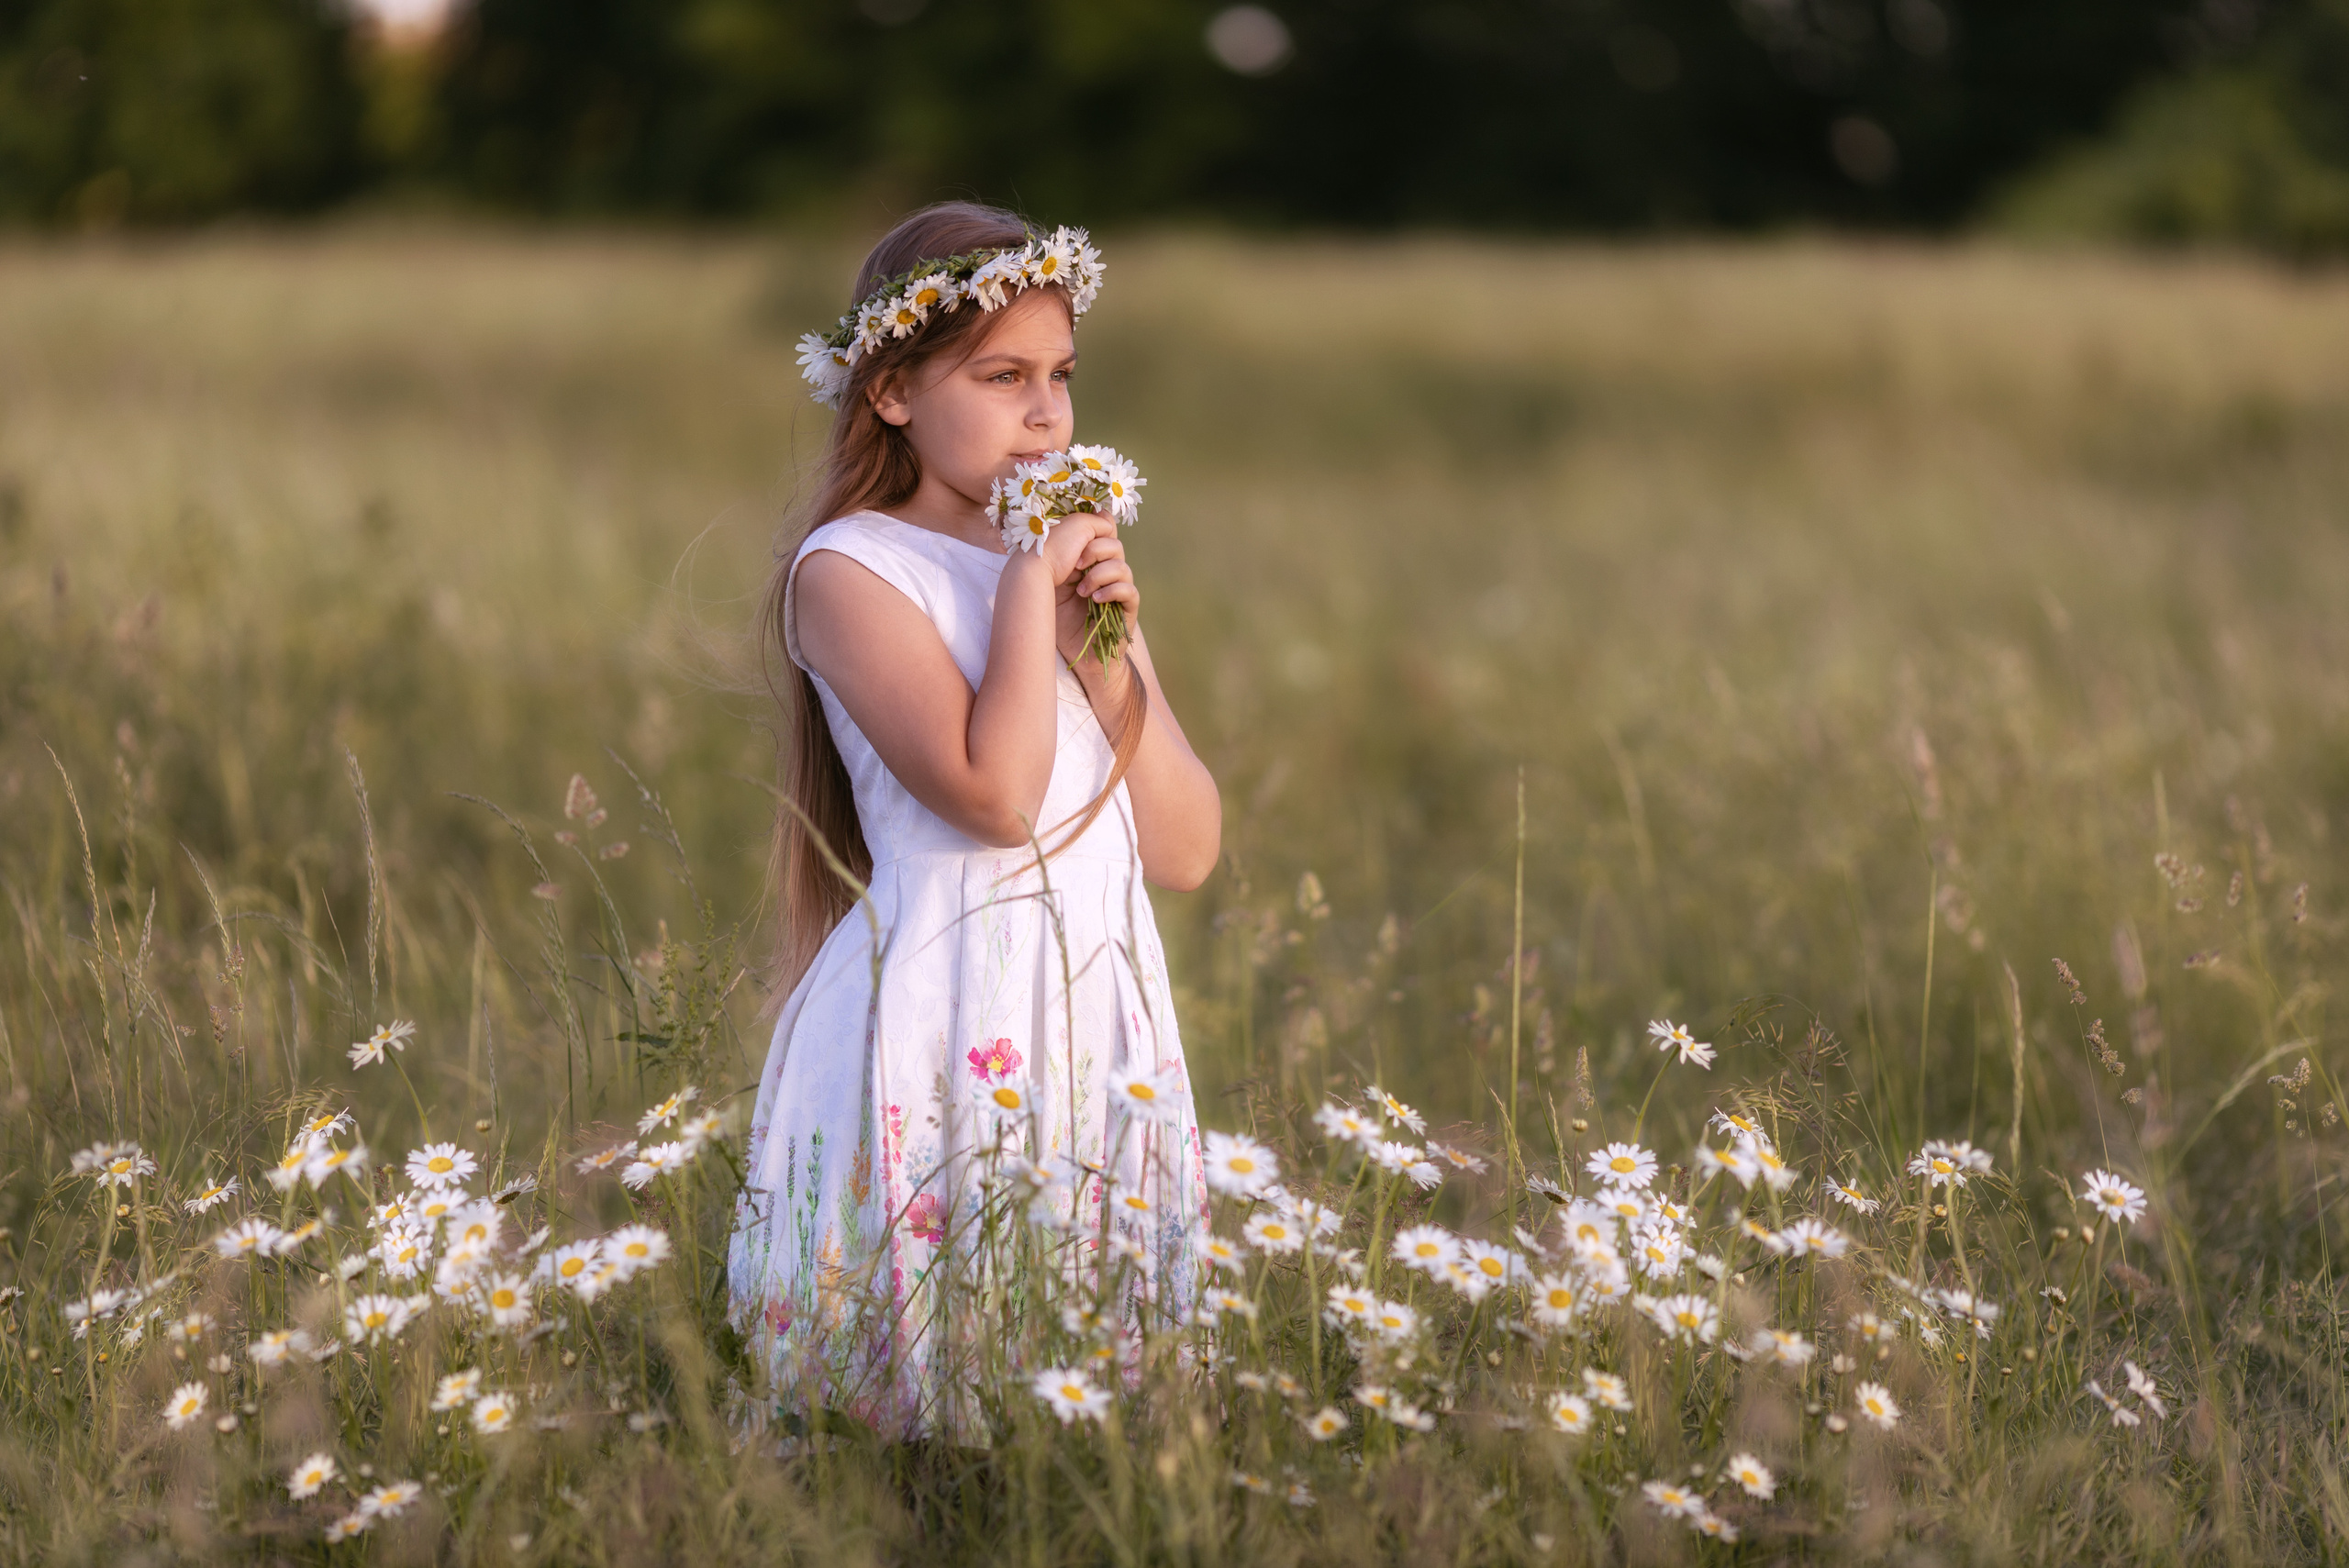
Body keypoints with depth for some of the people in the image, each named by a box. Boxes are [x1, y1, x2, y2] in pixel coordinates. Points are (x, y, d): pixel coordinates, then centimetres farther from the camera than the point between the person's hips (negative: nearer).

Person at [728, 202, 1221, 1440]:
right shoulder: (850, 568, -4)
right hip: (947, 1026, -6)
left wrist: (1107, 652, -2)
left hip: (1108, 1009, 6)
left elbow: (1186, 853, 9)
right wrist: (1029, 584, -11)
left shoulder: (1073, 565, 15)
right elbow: (993, 795, -19)